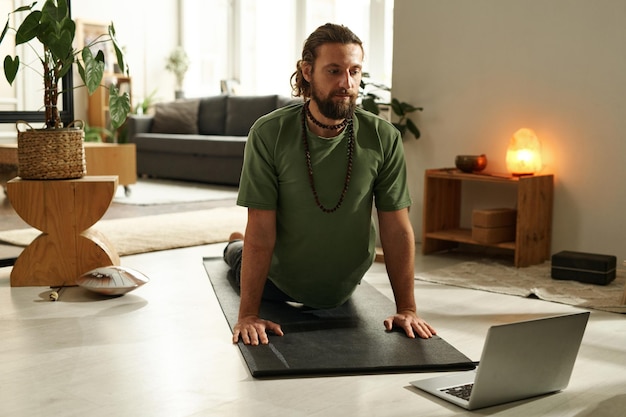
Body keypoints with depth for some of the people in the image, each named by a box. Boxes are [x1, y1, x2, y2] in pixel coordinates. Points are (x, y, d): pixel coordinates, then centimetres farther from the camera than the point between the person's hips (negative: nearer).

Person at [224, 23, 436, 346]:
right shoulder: (269, 134, -26)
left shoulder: (384, 139, -21)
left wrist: (407, 309, -19)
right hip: (278, 284, -2)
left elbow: (397, 229, -17)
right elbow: (261, 231, -26)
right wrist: (248, 315, -28)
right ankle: (235, 248, 58)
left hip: (343, 292, 3)